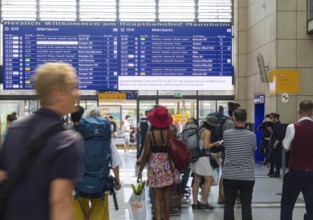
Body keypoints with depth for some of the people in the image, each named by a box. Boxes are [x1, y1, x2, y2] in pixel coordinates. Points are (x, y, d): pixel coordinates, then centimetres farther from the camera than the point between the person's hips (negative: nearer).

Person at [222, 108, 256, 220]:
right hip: (247, 176, 0)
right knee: (246, 205, 4)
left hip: (229, 175, 1)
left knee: (229, 204, 7)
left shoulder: (226, 134, -6)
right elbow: (254, 150, 8)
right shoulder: (252, 135, -7)